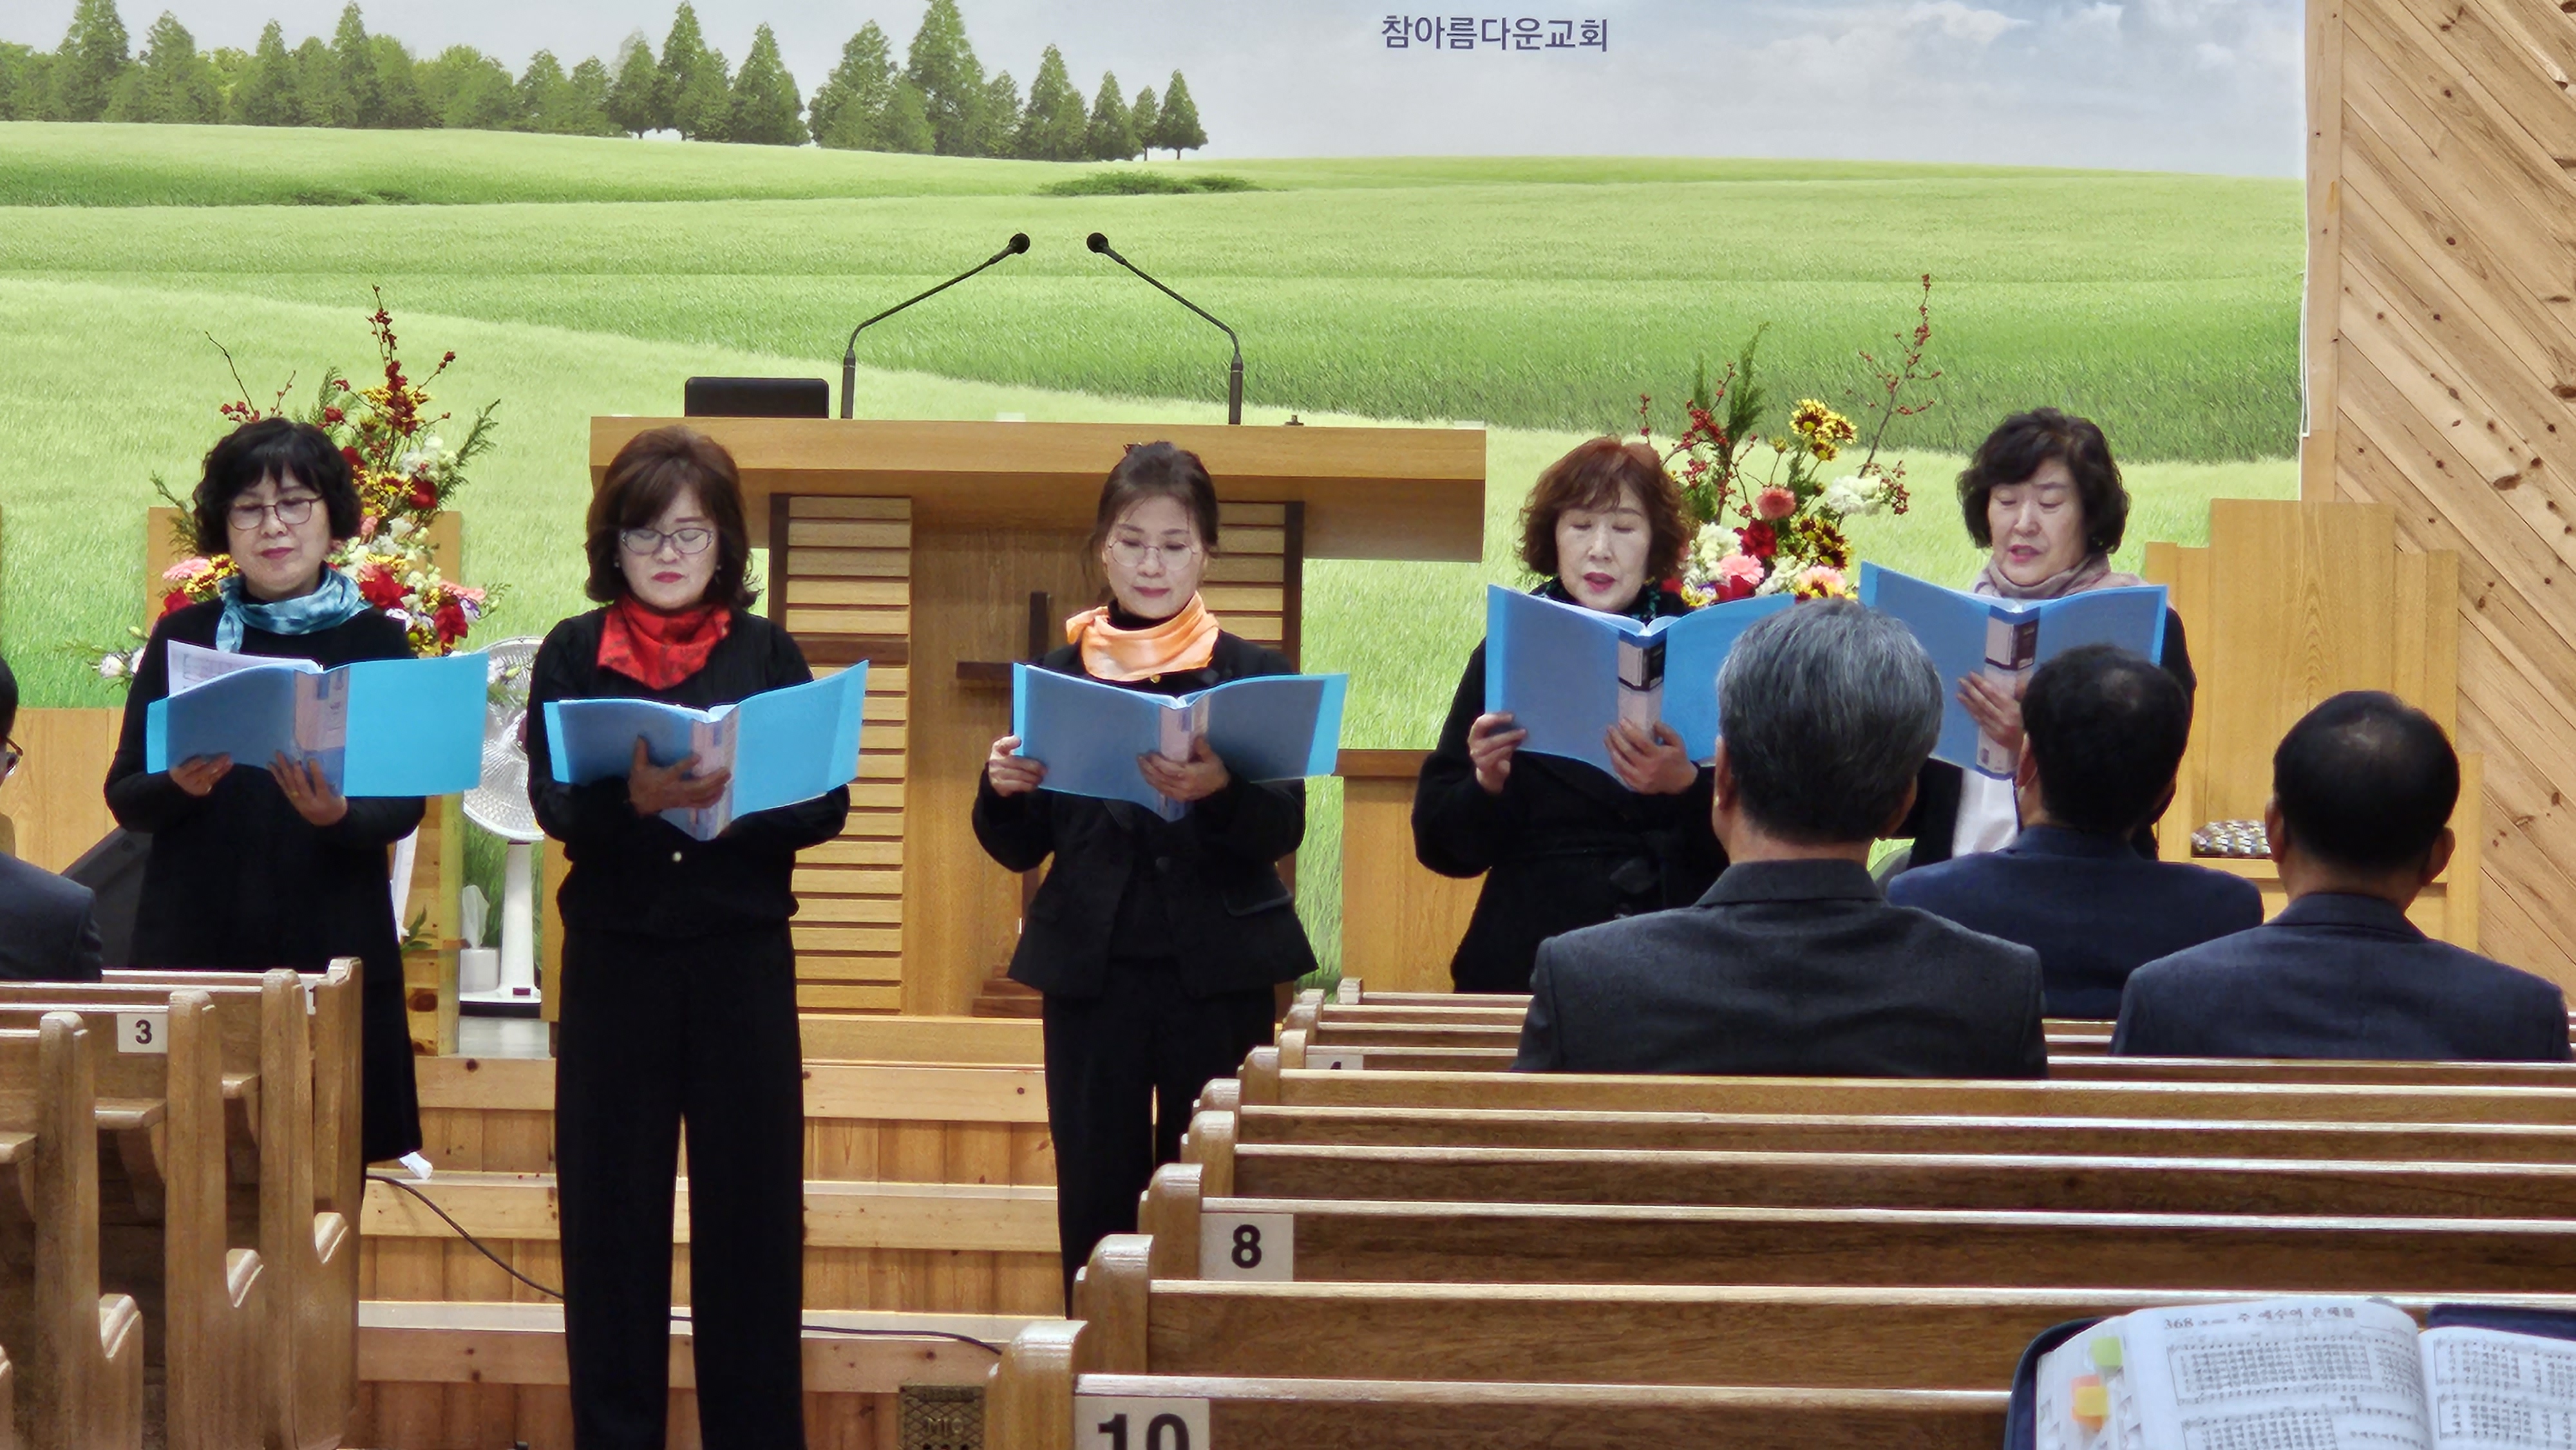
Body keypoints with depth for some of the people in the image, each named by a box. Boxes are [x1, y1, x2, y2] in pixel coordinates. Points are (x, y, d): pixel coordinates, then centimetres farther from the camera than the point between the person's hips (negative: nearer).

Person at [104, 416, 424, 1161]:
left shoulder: (375, 642, 4)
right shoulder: (183, 637, 7)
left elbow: (405, 806, -1)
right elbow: (123, 795, 4)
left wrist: (337, 816, -21)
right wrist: (178, 786, -17)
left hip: (331, 948, -1)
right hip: (196, 946, 1)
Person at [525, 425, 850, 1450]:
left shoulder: (767, 654, 7)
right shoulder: (574, 654, 5)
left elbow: (827, 803, -2)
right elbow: (553, 802, -7)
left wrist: (738, 799, -21)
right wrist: (636, 799, -27)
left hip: (742, 964, 0)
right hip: (616, 964, 0)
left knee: (750, 1206, 2)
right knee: (612, 1210, 2)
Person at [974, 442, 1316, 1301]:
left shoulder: (1254, 675, 4)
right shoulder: (1058, 676, 8)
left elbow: (1284, 829, -7)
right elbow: (1020, 849, 9)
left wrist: (1220, 793, -27)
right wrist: (1003, 792, -12)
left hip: (1219, 969, -1)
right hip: (1092, 968, 1)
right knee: (1097, 1197, 1)